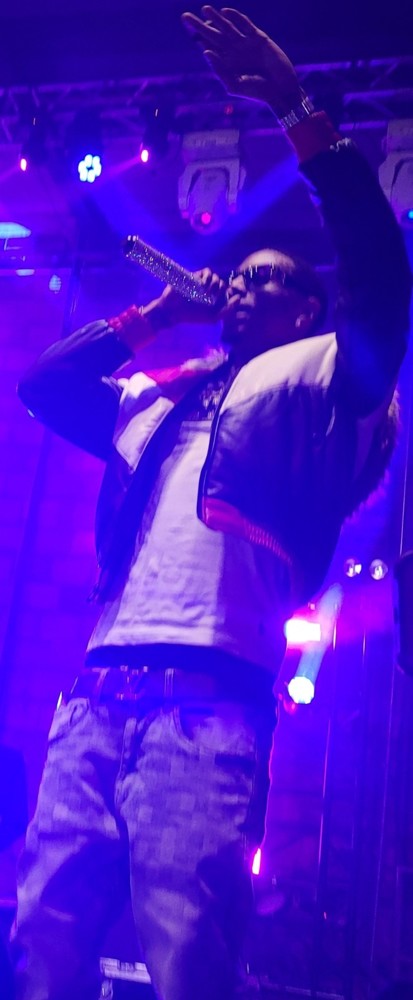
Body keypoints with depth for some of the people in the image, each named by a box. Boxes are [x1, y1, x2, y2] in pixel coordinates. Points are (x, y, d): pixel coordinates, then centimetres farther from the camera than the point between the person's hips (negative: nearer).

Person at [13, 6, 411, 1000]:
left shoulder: (311, 380, 11)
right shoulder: (158, 398, 28)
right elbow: (42, 387, 29)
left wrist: (300, 116, -8)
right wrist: (150, 317, 26)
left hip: (208, 703, -6)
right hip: (97, 694, 6)